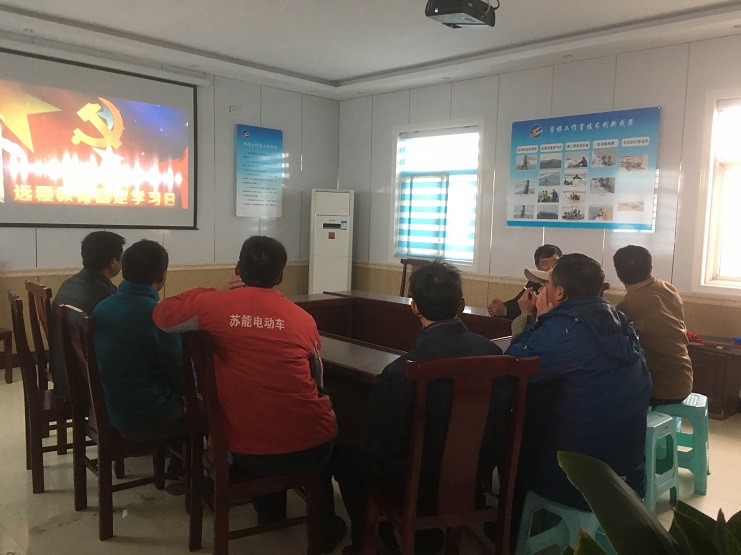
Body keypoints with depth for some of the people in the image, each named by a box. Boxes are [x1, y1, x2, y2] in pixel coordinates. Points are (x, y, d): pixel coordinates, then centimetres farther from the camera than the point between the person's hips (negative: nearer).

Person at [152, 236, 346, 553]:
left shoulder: (214, 305, -6)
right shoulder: (303, 318, -2)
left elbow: (162, 316, 13)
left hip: (246, 451, 1)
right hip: (309, 447, 0)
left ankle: (270, 512, 53)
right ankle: (325, 526, 46)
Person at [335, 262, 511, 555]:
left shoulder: (402, 371, -28)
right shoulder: (493, 352, -13)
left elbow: (379, 445, -17)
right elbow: (496, 424, 2)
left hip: (422, 482, -5)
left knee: (344, 454, 19)